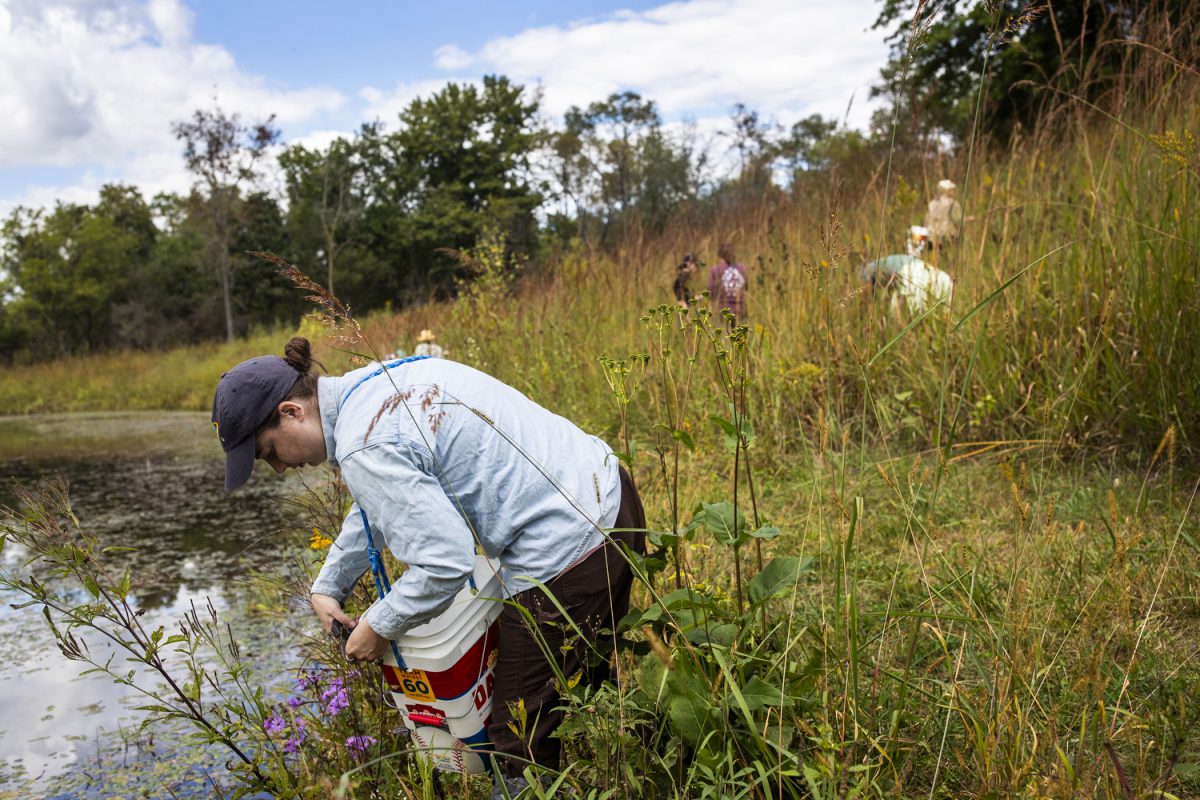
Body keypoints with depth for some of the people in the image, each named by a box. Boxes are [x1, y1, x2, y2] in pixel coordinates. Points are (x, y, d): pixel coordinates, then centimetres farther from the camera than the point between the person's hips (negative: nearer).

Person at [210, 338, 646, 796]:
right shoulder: (379, 381, 9)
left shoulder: (366, 449, -21)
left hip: (566, 556, -10)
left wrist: (378, 626, -4)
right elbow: (379, 503, 23)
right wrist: (328, 586, 24)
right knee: (585, 684, 27)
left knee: (522, 743, 6)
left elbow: (445, 562, -21)